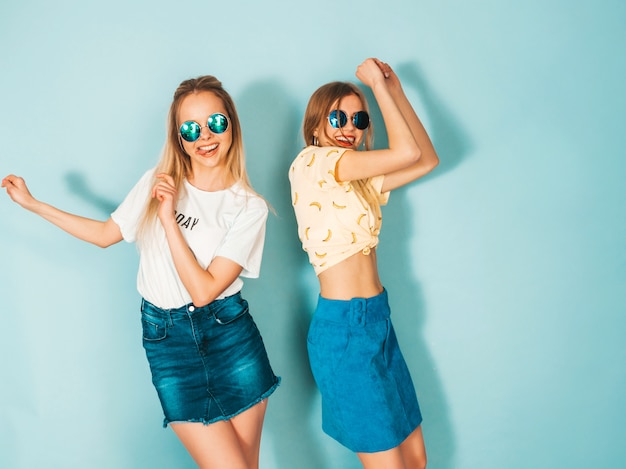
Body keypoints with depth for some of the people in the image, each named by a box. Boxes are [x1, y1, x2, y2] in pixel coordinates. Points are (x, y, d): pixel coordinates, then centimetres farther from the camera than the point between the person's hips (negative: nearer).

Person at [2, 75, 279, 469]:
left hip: (230, 333, 0)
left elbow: (204, 290, -14)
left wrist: (168, 218, -17)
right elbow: (106, 234, 16)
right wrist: (33, 204, 16)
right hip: (167, 336, 0)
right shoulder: (159, 182, 2)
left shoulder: (250, 207, -5)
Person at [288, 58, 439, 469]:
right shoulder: (310, 162, -10)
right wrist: (377, 83, -7)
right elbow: (407, 152, -17)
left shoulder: (363, 180, 16)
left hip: (379, 319, 9)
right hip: (342, 327, -8)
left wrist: (394, 90, 11)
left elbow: (428, 158, 11)